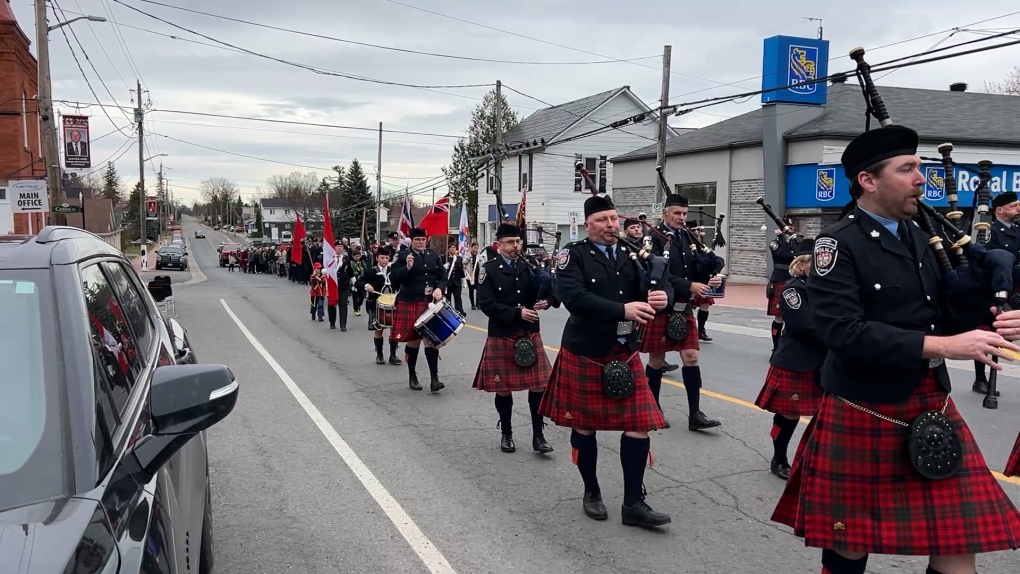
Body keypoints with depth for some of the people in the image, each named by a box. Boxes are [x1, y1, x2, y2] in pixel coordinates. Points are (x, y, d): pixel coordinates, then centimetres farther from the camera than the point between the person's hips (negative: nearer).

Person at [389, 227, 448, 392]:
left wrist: (439, 288, -9)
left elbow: (443, 277, 11)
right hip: (410, 304, -3)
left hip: (430, 303, 3)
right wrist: (407, 267, -24)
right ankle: (412, 377, 19)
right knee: (413, 340, 5)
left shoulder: (434, 255, 9)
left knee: (431, 339, -4)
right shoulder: (403, 255, -3)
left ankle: (434, 379, -4)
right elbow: (394, 278, -9)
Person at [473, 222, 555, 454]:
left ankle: (538, 436, 12)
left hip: (530, 335, 3)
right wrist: (518, 313, -20)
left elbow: (546, 294, 6)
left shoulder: (530, 267, 6)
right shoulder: (489, 270, -5)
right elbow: (486, 304, -13)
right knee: (503, 388, 7)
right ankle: (506, 434, 23)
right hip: (501, 338, -3)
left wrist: (546, 301, -18)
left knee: (538, 385, 1)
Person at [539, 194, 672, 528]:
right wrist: (622, 310, -32)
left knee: (639, 425, 0)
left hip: (625, 353, 4)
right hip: (584, 354, -4)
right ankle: (591, 492, 29)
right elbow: (573, 297, -26)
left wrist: (662, 296, -24)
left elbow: (661, 285, 1)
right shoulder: (573, 256, -9)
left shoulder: (632, 254, 6)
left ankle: (633, 503, 11)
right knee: (584, 425, 9)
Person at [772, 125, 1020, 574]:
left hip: (930, 408, 6)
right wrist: (943, 345, -25)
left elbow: (941, 310, 14)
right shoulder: (838, 244, -13)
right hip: (863, 415, -6)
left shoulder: (918, 237, 8)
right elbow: (844, 332, -24)